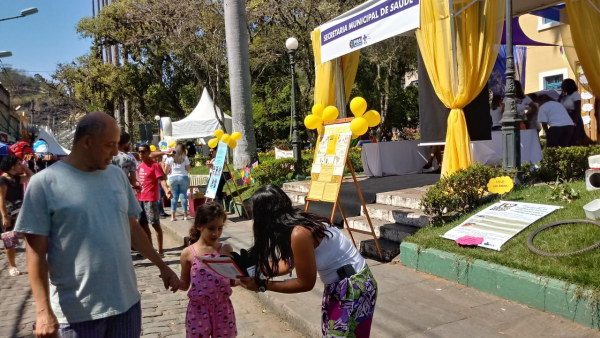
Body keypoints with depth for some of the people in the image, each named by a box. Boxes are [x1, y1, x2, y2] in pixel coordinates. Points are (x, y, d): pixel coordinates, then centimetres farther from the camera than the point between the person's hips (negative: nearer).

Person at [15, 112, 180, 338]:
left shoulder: (117, 175, 5)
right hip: (76, 311, -4)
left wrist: (161, 266, 15)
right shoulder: (45, 182, -9)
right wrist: (43, 310, -13)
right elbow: (36, 251, -9)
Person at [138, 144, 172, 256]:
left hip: (151, 199, -8)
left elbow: (161, 180, -20)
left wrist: (166, 191, -36)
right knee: (143, 225, 11)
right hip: (140, 199, 8)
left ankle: (160, 250, -1)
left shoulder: (155, 165, -9)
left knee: (155, 224, -6)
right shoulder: (140, 166, 13)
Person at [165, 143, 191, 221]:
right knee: (183, 196, 4)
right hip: (183, 177, -1)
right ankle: (185, 215, 5)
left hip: (173, 178, 2)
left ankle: (173, 216, 4)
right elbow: (188, 169, 0)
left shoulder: (170, 158, 2)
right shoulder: (185, 158, -2)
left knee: (174, 197, 7)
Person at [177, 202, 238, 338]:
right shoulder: (188, 253, -5)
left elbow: (231, 280, 5)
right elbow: (185, 284, 4)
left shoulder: (226, 249, -2)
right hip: (198, 310, -1)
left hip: (223, 308, 1)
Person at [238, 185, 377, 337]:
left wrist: (262, 285, -14)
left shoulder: (299, 234, -29)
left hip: (354, 286, -9)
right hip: (337, 284, 9)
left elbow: (305, 284, -18)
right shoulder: (295, 223, -2)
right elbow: (287, 265, 9)